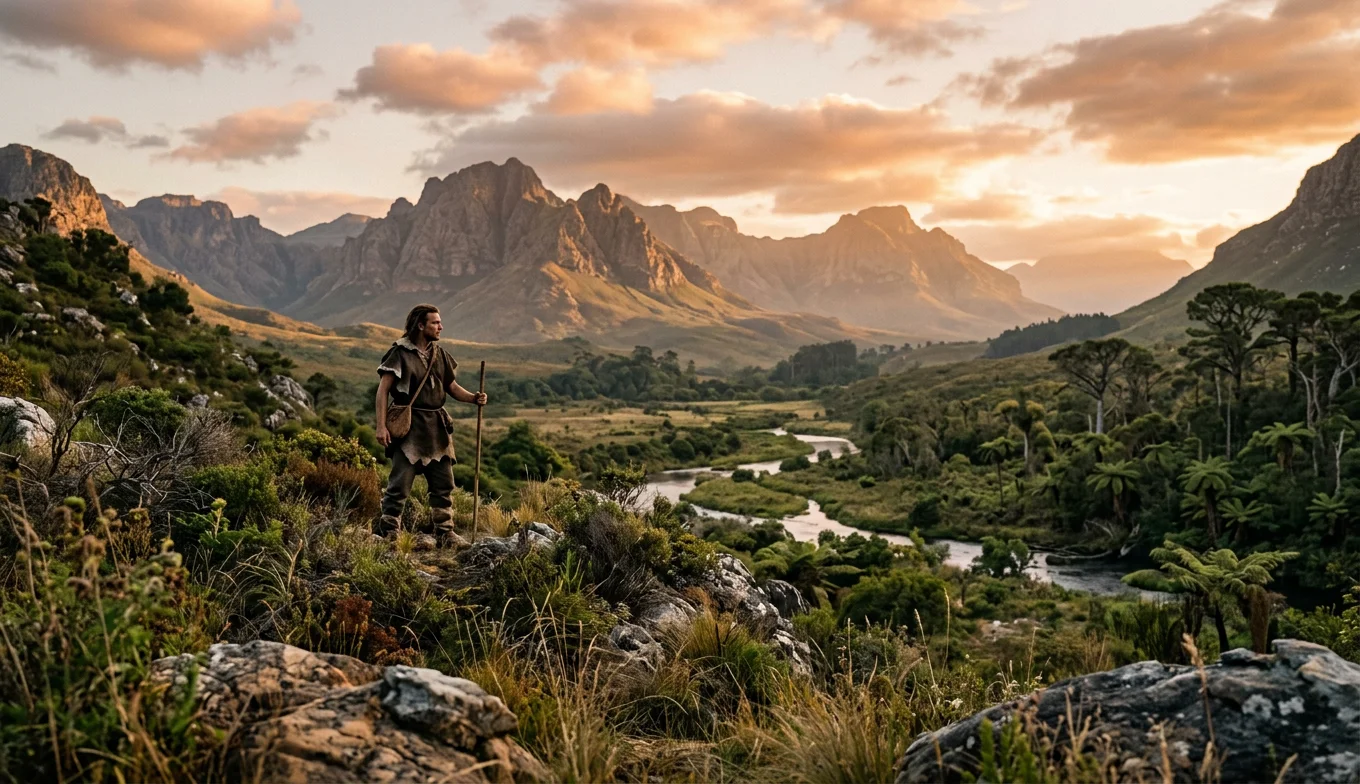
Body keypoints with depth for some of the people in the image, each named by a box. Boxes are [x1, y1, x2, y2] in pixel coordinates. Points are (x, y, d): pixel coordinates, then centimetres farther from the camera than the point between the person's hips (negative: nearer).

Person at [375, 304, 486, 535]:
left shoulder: (439, 354, 12)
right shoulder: (400, 353, -7)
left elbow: (452, 387, 16)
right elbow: (382, 391, -9)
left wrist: (473, 398, -4)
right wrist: (381, 426, -17)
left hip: (437, 427, 7)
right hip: (409, 427, -6)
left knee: (444, 484, 10)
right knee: (399, 485, -5)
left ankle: (444, 532, 20)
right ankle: (387, 532, 4)